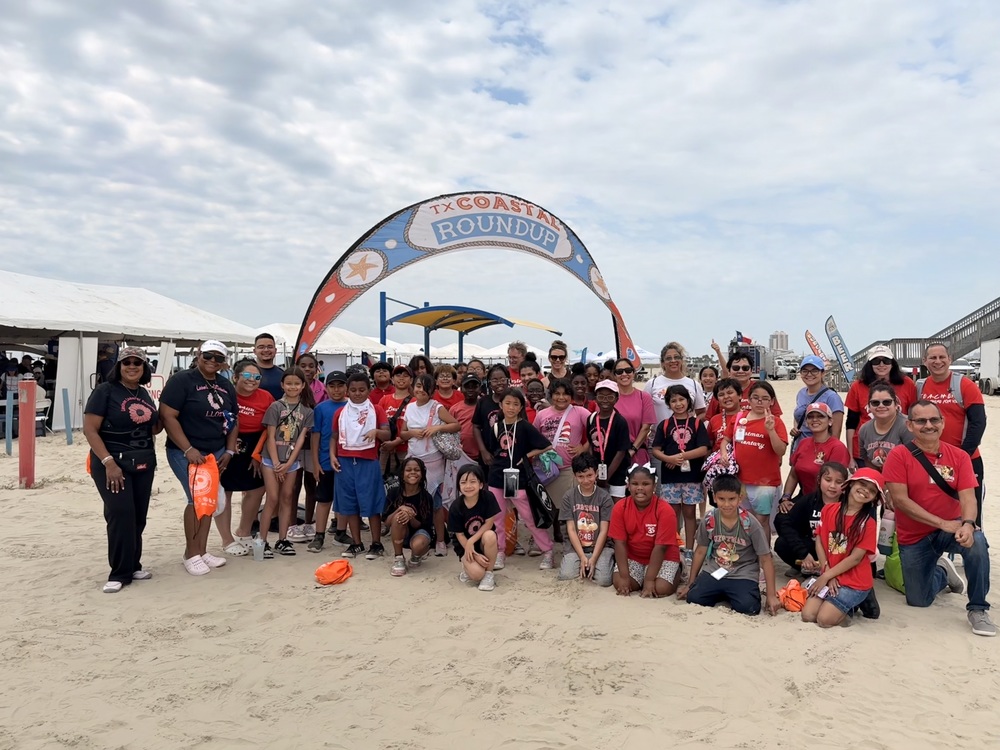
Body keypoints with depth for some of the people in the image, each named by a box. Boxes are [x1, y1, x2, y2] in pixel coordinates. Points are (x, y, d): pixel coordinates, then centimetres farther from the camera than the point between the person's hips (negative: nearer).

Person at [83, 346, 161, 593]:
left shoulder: (144, 394, 11)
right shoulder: (105, 391, -8)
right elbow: (89, 429, -13)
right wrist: (108, 462, -21)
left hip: (143, 463, 6)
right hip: (112, 462, -6)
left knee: (139, 516, 8)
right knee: (121, 513, -13)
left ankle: (133, 566, 21)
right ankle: (120, 573, -3)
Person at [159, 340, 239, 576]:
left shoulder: (226, 386, 11)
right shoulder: (182, 380, -10)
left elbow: (232, 421, 16)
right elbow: (167, 416, -15)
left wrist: (229, 452, 5)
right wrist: (188, 449, -20)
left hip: (216, 453, 6)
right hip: (186, 452, -6)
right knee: (197, 499, -8)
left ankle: (202, 551, 19)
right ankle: (191, 554, 7)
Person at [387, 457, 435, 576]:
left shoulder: (426, 497, -16)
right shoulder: (394, 492, -12)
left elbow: (422, 525, -13)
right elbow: (387, 521, -12)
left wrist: (411, 517, -34)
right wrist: (400, 509, -30)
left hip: (420, 531, -1)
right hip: (400, 534, 1)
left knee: (417, 545, -36)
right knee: (398, 517, -32)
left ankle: (418, 555, 6)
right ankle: (398, 558, -14)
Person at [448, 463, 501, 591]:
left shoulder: (487, 498, -19)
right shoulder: (455, 507, -19)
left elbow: (489, 524, -15)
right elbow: (459, 535, -13)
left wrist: (471, 542, -24)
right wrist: (475, 555, -19)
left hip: (483, 541, 1)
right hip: (464, 544, -1)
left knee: (490, 536, -35)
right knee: (476, 574, -26)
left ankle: (489, 574, -13)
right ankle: (467, 565, 12)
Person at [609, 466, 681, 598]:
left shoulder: (665, 510, -23)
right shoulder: (620, 507, -14)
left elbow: (660, 547, -22)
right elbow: (620, 543, -13)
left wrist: (649, 580, -25)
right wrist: (624, 576, -20)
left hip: (663, 557, -2)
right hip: (632, 557, 2)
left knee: (661, 588, -25)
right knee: (619, 583, -21)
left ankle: (675, 573, 11)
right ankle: (640, 578, 13)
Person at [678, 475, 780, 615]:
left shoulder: (750, 523, -14)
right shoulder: (709, 520, -7)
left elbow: (766, 559, -8)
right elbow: (700, 551, 6)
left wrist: (771, 595, -11)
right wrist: (691, 583, 12)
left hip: (743, 575, -3)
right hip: (714, 572, 3)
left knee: (748, 607, -28)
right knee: (693, 598, -18)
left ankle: (731, 595, 6)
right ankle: (721, 594, 12)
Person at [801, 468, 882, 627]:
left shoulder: (868, 522, -12)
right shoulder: (829, 510, 0)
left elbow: (856, 558, -14)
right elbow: (819, 542, 1)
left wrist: (826, 576, -14)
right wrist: (828, 574, -8)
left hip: (855, 582, -4)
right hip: (829, 577, 4)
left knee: (824, 620, -17)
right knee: (807, 616, -10)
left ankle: (858, 601, 10)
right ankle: (850, 601, 14)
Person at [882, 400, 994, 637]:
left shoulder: (959, 456, -6)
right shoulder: (898, 455, -13)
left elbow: (968, 496, -15)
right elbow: (900, 499, -19)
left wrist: (967, 524, -36)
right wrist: (942, 523, -25)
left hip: (951, 529, 1)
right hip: (913, 538, -1)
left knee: (976, 541, -34)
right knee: (918, 601, 6)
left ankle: (978, 609, -14)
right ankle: (942, 572, 41)